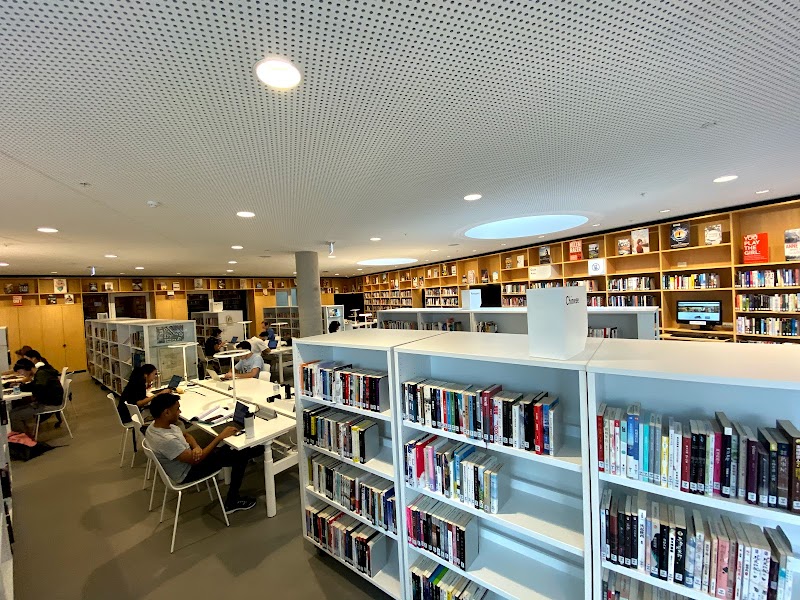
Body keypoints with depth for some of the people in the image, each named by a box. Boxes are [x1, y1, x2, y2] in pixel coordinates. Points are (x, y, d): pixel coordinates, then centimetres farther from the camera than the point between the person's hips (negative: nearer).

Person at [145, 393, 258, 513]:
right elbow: (195, 460, -29)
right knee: (240, 457, -9)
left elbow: (185, 435, 6)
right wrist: (220, 437, -26)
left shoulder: (156, 424, -7)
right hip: (187, 474, -9)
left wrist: (196, 447, -15)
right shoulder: (167, 440, -36)